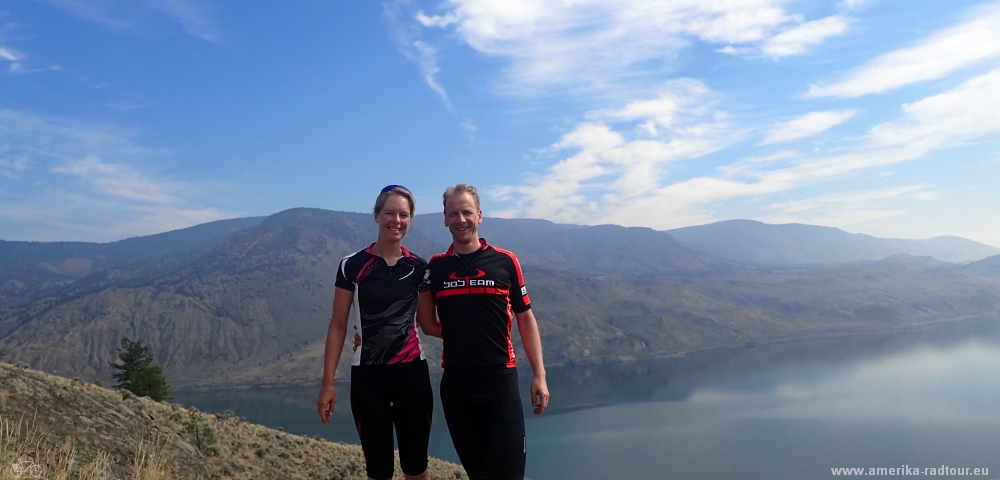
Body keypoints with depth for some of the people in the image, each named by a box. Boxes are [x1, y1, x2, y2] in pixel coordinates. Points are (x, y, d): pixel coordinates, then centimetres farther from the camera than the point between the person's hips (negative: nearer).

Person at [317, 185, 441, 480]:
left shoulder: (419, 268, 2)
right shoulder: (353, 265, -4)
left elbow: (428, 325, 7)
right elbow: (338, 326, -1)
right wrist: (328, 383, -4)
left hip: (412, 372, 2)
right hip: (367, 376, -1)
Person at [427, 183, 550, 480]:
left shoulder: (505, 262, -2)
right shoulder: (435, 267, 3)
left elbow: (525, 320, 2)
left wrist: (539, 375, -2)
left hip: (500, 379, -2)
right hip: (455, 382, 2)